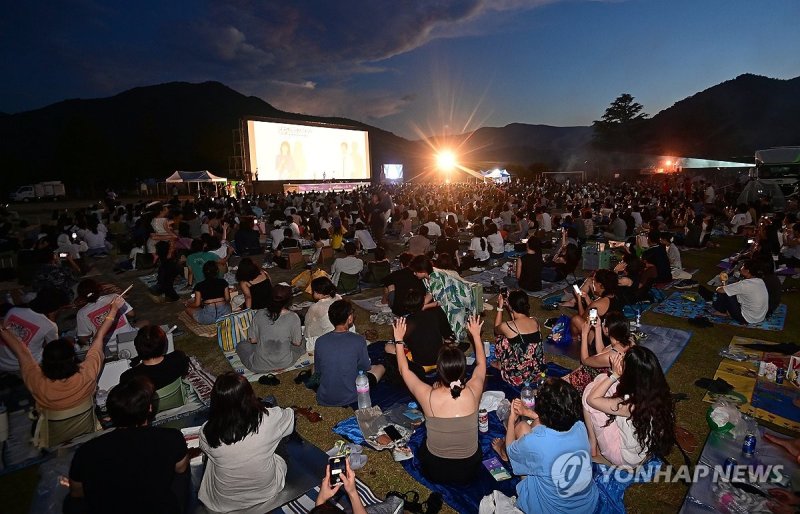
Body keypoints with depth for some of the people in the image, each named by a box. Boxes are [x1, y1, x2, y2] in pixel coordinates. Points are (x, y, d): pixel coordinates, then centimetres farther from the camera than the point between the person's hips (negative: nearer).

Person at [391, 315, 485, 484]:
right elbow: (481, 364, 2)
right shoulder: (473, 392, -21)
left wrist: (399, 339, 5)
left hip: (434, 472, -1)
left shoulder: (428, 396, -25)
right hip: (469, 472, 1)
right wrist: (476, 334, 14)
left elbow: (404, 370, -5)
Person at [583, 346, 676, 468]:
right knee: (601, 379, 2)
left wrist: (614, 375, -19)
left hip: (625, 457, -7)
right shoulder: (659, 391, -17)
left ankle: (593, 444, 12)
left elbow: (591, 398, -22)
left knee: (589, 390, -10)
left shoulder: (631, 405, -37)